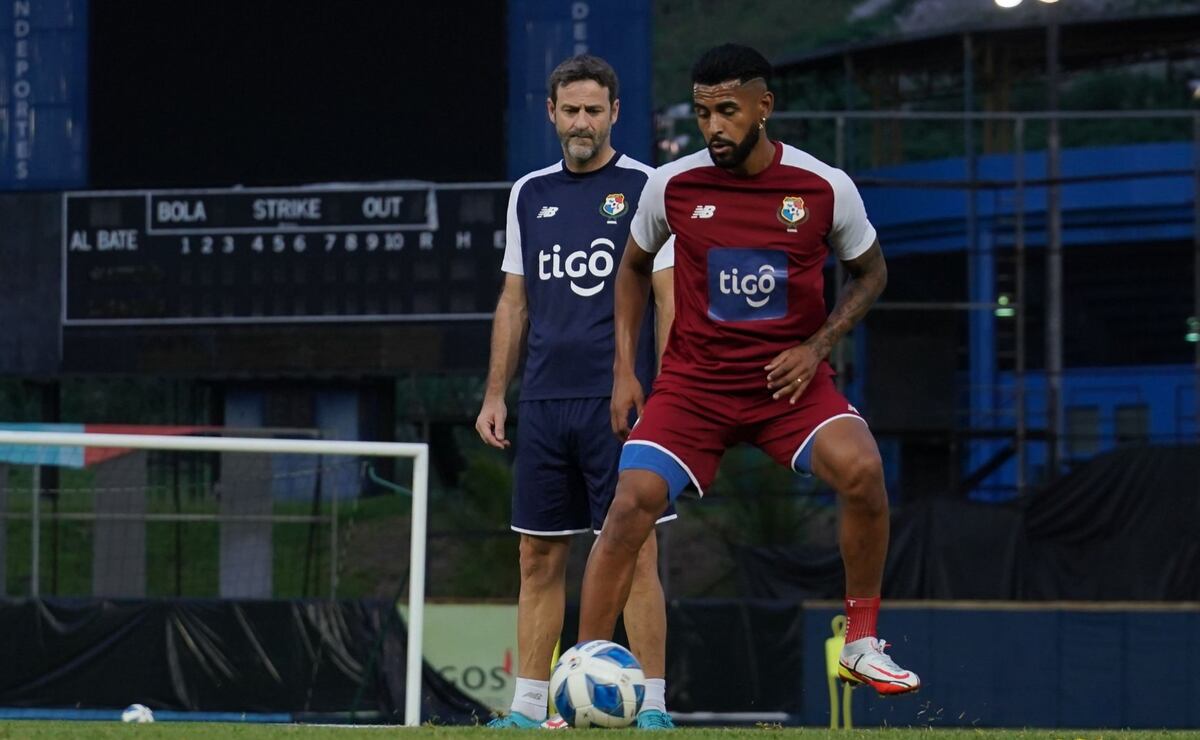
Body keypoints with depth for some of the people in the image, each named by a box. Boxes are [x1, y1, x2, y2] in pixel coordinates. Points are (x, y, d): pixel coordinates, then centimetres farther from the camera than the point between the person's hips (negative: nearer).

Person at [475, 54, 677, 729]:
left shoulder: (645, 189, -1)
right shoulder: (530, 194, 13)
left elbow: (670, 299, -3)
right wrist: (496, 394, 12)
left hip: (619, 401, -5)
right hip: (544, 404, 5)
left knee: (635, 553, -6)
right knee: (540, 559, 5)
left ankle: (654, 706, -2)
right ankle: (528, 709, 9)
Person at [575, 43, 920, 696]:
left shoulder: (825, 188, -7)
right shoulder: (672, 184, -4)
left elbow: (869, 273, 9)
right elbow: (634, 267, 15)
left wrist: (816, 347, -6)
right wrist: (624, 369, 7)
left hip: (789, 379, -1)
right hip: (694, 380, 1)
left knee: (861, 470, -28)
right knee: (632, 502, -18)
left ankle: (862, 643, -9)